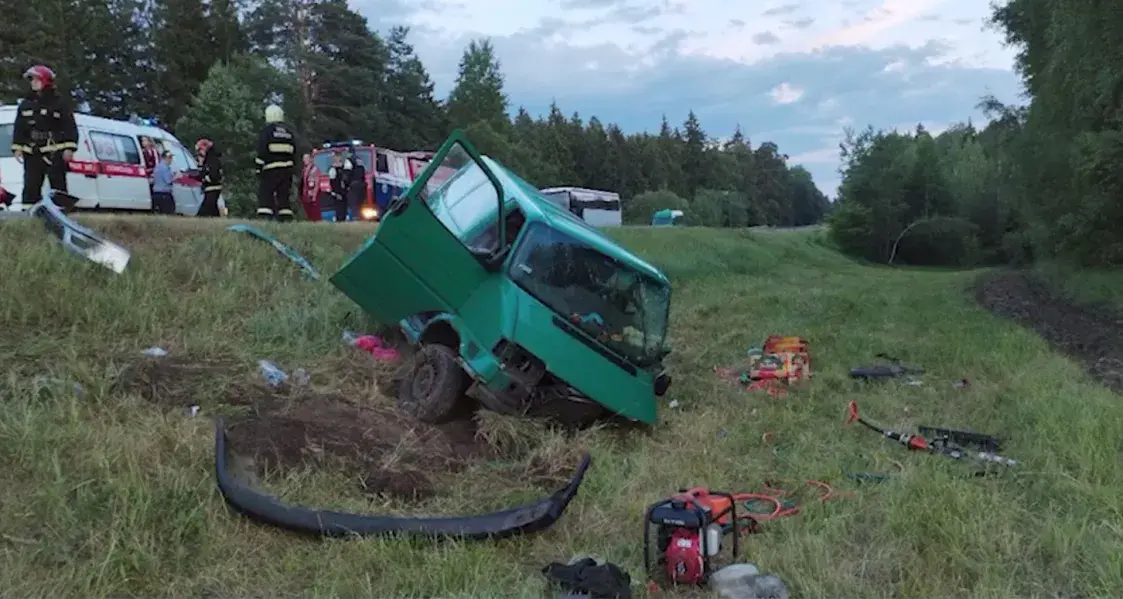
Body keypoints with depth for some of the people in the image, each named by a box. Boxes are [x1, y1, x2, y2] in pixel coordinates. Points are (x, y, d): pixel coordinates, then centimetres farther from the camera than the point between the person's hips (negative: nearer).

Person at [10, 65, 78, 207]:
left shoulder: (60, 102, 2)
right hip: (32, 153, 5)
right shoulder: (26, 103, 16)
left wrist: (69, 148, -13)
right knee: (30, 187, 4)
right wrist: (17, 147, 9)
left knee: (58, 186, -3)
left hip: (55, 153, -5)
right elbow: (19, 127, 18)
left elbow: (70, 127, -4)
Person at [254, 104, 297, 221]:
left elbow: (262, 152, -10)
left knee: (265, 195, -5)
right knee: (283, 197, 10)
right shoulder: (289, 132, 14)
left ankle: (264, 219, -16)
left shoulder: (267, 131, -4)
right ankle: (287, 220, 5)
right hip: (287, 169, 5)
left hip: (271, 169, -5)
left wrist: (259, 169, -7)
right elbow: (294, 152, 16)